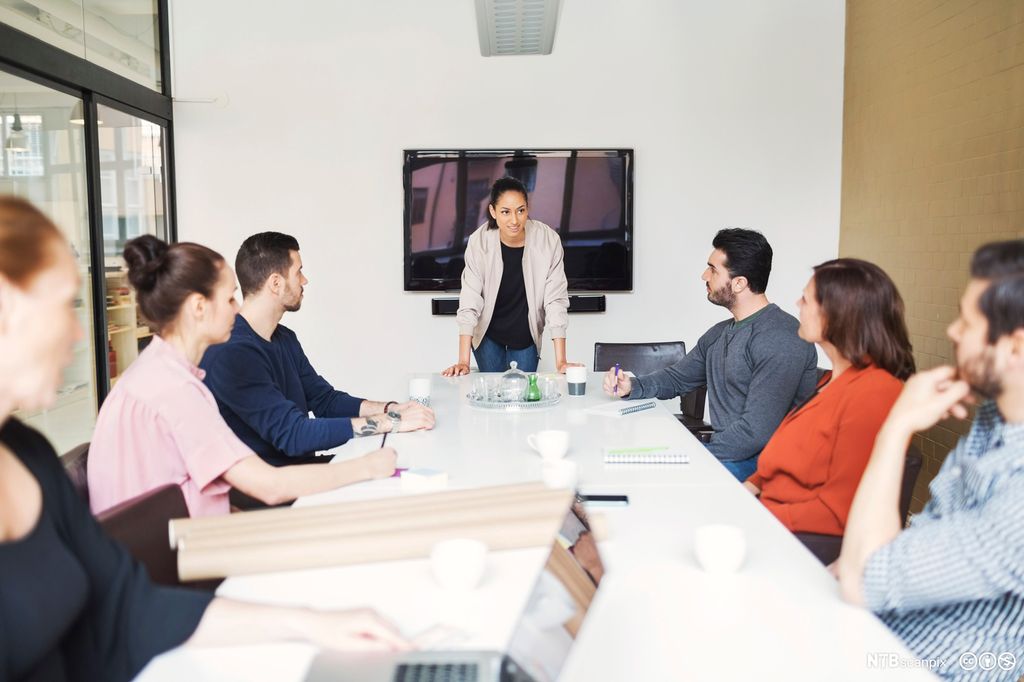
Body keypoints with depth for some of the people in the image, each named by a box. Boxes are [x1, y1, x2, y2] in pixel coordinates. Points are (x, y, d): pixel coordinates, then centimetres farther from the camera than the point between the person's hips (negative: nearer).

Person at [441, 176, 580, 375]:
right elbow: (469, 301, -20)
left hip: (526, 334, 1)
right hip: (488, 334, 0)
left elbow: (555, 299, -19)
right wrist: (463, 361, -25)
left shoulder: (548, 240, -22)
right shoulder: (479, 241, -21)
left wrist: (560, 361, -23)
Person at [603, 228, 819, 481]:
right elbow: (677, 377, 25)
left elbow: (757, 431, -24)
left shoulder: (781, 341, -19)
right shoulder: (719, 334, 14)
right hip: (724, 451, 9)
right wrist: (632, 386, 5)